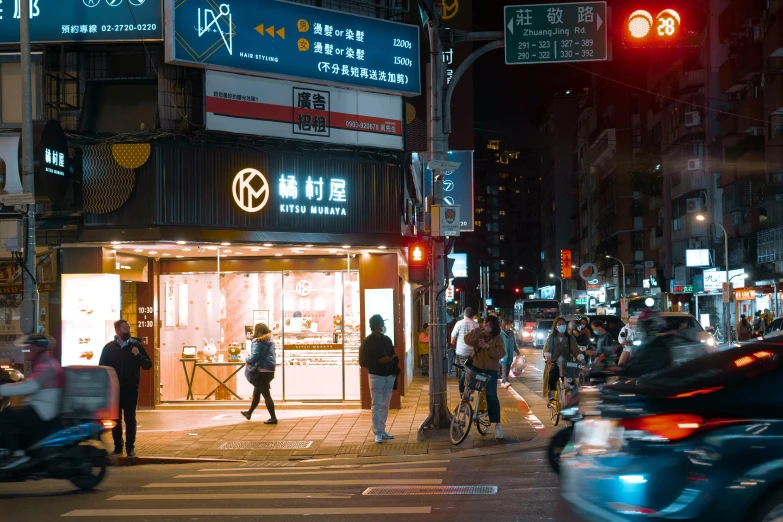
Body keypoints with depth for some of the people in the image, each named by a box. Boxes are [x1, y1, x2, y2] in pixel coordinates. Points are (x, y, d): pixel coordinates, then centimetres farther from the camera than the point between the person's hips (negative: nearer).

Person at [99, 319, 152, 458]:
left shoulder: (136, 345, 3)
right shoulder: (109, 348, 5)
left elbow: (148, 365, 0)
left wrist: (138, 355, -17)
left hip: (131, 389, -1)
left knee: (130, 419, 0)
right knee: (116, 419, 6)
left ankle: (130, 448, 5)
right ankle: (118, 447, 14)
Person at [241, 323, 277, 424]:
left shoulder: (257, 342, -12)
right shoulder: (269, 342, 14)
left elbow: (255, 356, -19)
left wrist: (247, 361, 1)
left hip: (261, 371, -9)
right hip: (270, 370, 9)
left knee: (266, 394, -7)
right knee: (256, 392, 22)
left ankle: (273, 418, -9)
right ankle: (249, 413, 36)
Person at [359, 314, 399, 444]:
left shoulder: (387, 340, 10)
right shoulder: (367, 342, -7)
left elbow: (393, 355, 20)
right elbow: (362, 361, -9)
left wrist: (395, 369, 3)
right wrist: (379, 361, -18)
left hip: (389, 376, 6)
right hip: (376, 376, -6)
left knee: (385, 405, 10)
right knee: (377, 406, -5)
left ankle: (382, 430, 18)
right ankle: (377, 433, -4)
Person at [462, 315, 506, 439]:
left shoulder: (497, 339, -2)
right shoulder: (478, 335, 4)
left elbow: (501, 353, -15)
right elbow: (468, 341, -15)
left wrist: (488, 347, -28)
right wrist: (479, 330, -20)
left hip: (490, 370, -3)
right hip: (474, 367, 3)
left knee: (492, 397, -8)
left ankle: (497, 424, -3)